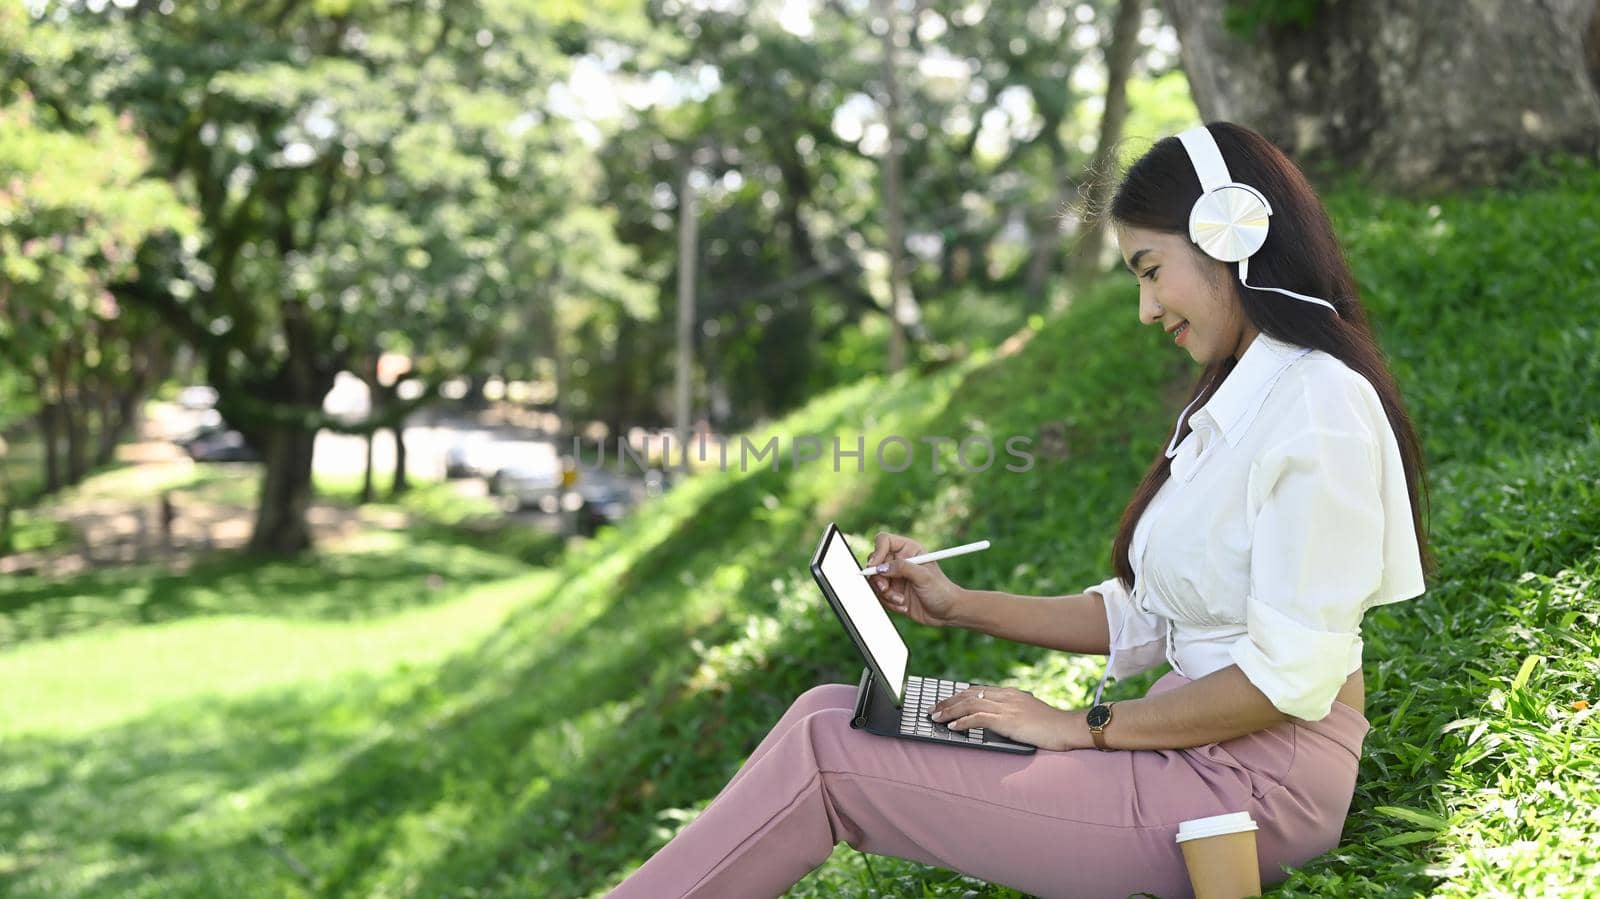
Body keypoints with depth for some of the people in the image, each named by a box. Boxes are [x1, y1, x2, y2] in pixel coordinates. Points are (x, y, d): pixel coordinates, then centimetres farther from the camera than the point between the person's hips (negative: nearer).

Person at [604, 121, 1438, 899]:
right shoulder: (1232, 402, 15)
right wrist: (962, 606, 7)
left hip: (1257, 781, -8)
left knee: (821, 754, -12)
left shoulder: (1319, 404, -15)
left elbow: (1289, 677, -20)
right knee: (828, 712, -3)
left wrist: (1079, 726, -13)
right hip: (1196, 751, 8)